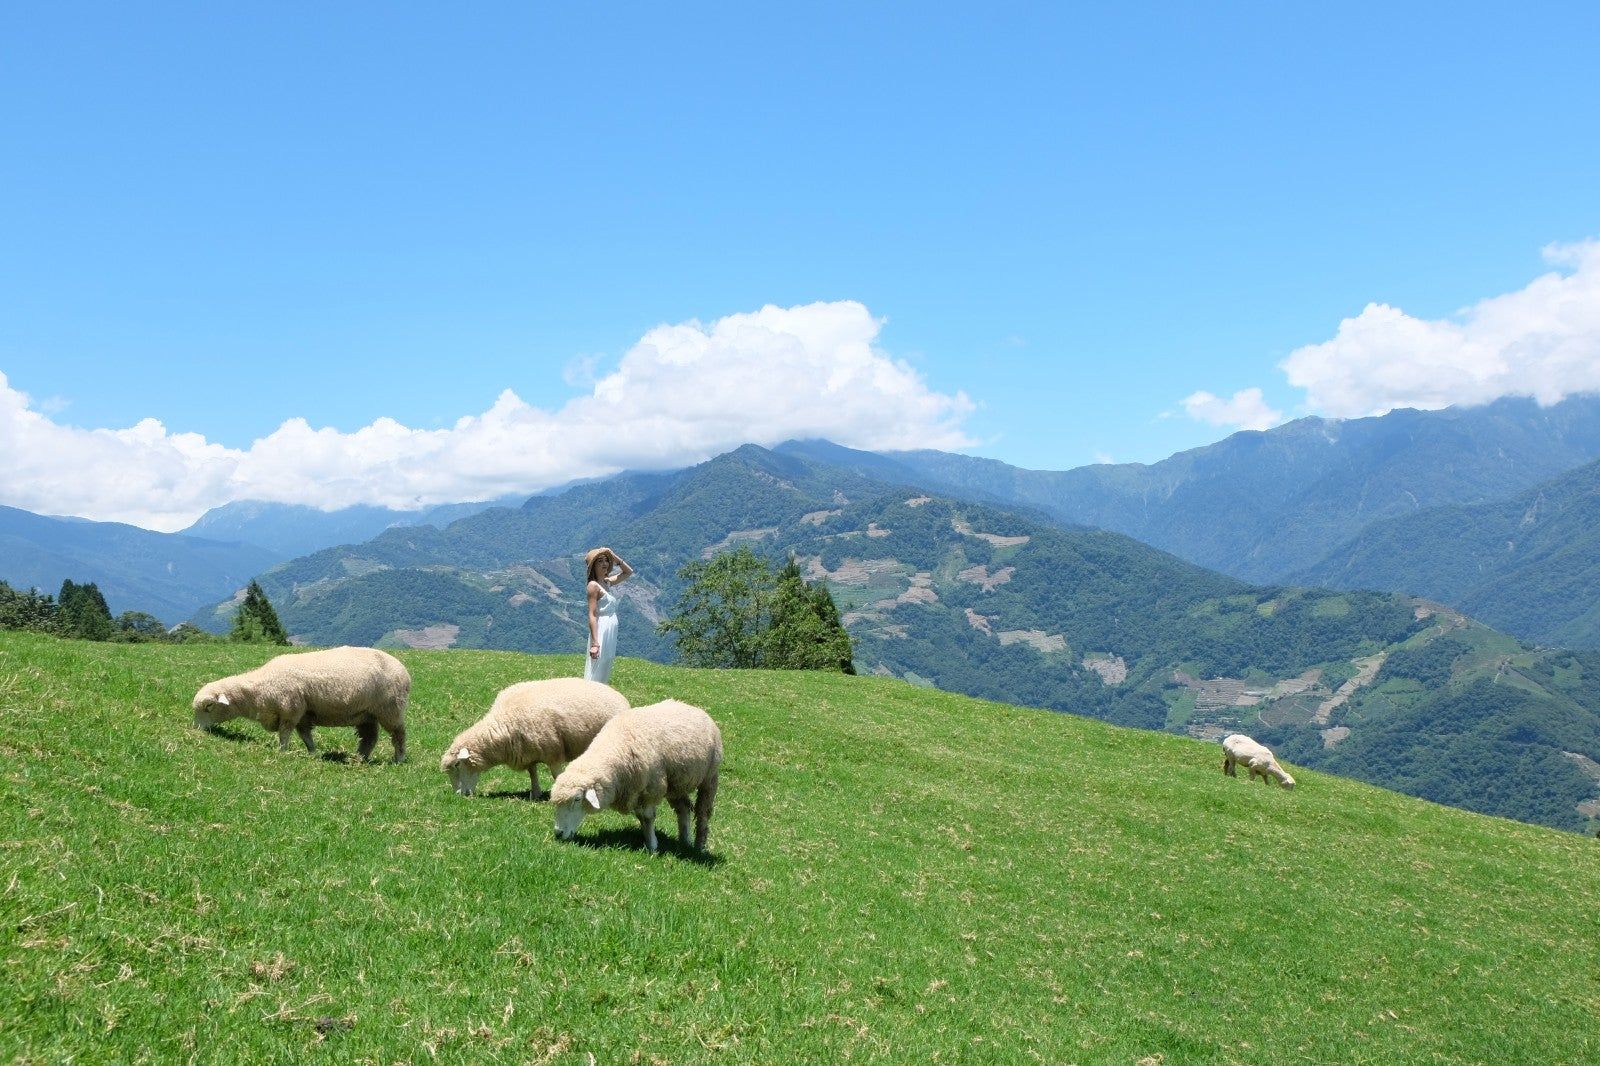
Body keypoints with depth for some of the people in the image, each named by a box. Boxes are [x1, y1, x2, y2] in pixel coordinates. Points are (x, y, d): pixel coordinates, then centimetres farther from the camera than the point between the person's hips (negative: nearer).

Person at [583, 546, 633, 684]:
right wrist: (595, 643, -23)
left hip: (611, 632, 9)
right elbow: (592, 615, -17)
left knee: (604, 675, 13)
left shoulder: (608, 582, 11)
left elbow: (628, 572, 24)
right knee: (595, 676, -8)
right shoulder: (593, 585, -11)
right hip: (601, 631, -9)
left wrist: (615, 557, 8)